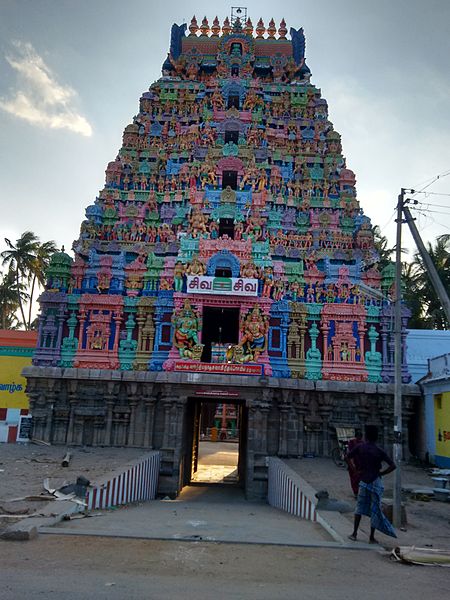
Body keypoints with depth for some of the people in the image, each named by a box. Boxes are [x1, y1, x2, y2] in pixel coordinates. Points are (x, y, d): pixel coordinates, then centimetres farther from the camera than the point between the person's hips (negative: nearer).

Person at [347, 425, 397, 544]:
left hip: (364, 481, 2)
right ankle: (372, 537, 13)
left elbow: (349, 456, 6)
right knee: (375, 509, 8)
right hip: (376, 482, -1)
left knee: (360, 507, 14)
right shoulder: (379, 451, -7)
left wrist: (355, 466, 12)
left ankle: (354, 534, 13)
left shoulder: (360, 447, -2)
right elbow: (392, 466, -12)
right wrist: (381, 473, -2)